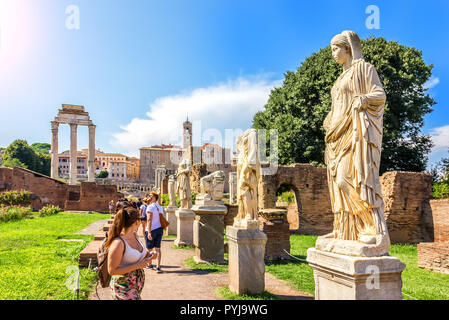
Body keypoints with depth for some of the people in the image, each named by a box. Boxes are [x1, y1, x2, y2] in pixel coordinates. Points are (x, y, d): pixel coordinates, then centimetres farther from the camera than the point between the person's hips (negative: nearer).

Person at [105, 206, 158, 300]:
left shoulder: (134, 235, 1)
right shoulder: (118, 243, -24)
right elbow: (112, 271, -21)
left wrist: (148, 255, -1)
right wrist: (137, 266, -22)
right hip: (124, 287, -8)